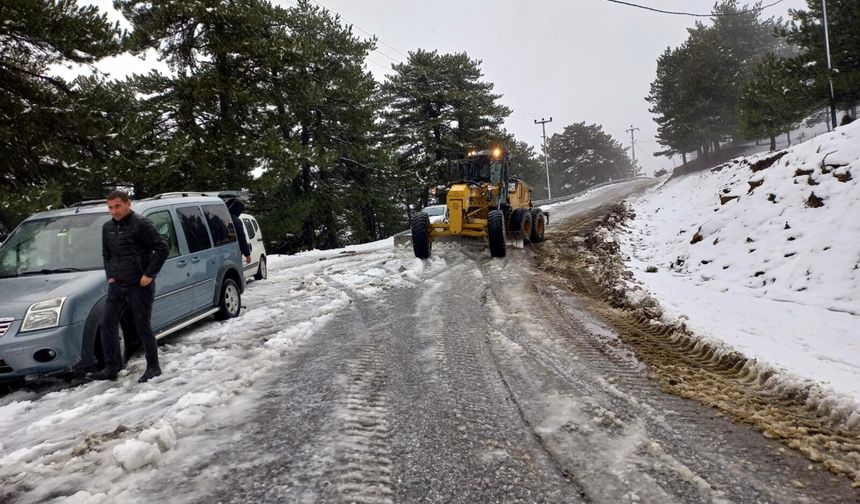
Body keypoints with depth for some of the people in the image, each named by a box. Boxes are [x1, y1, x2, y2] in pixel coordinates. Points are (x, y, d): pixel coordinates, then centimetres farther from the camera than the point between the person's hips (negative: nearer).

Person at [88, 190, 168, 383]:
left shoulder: (141, 224, -10)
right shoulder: (107, 228, 12)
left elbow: (162, 248, -14)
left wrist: (149, 274, -16)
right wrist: (110, 276, 11)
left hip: (139, 286, -7)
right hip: (116, 285, 7)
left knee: (143, 327, -1)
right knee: (108, 324, 3)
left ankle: (153, 367, 13)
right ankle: (111, 368, 12)